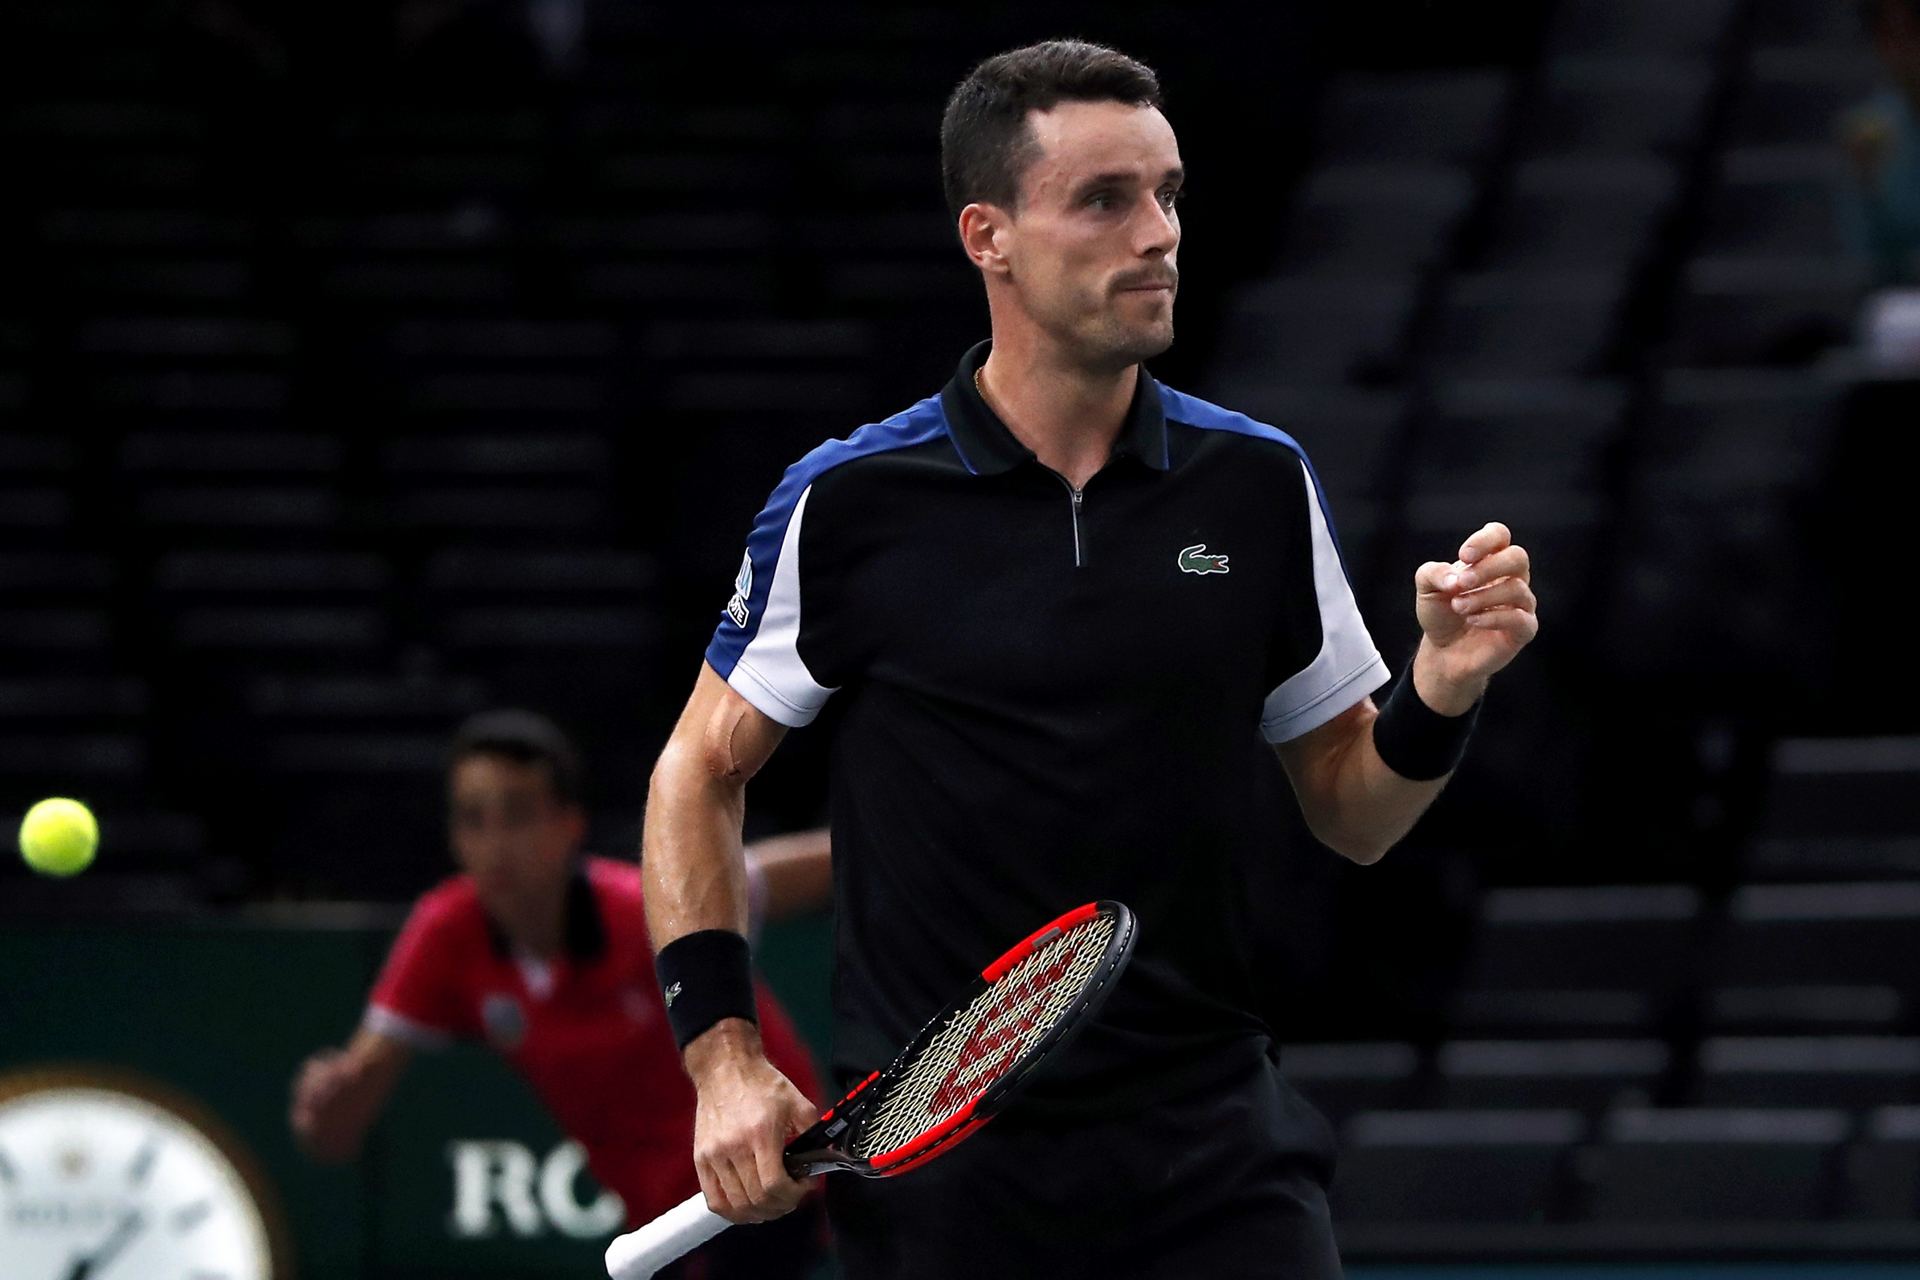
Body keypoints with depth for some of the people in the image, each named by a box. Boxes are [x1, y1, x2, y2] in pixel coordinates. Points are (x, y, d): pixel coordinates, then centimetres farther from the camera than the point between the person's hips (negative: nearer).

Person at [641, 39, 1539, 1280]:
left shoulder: (1260, 483, 4)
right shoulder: (851, 503, -3)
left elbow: (1354, 812, 10)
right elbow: (701, 771, 7)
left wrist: (1446, 682, -10)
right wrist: (724, 1050, -3)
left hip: (1215, 1141, 1)